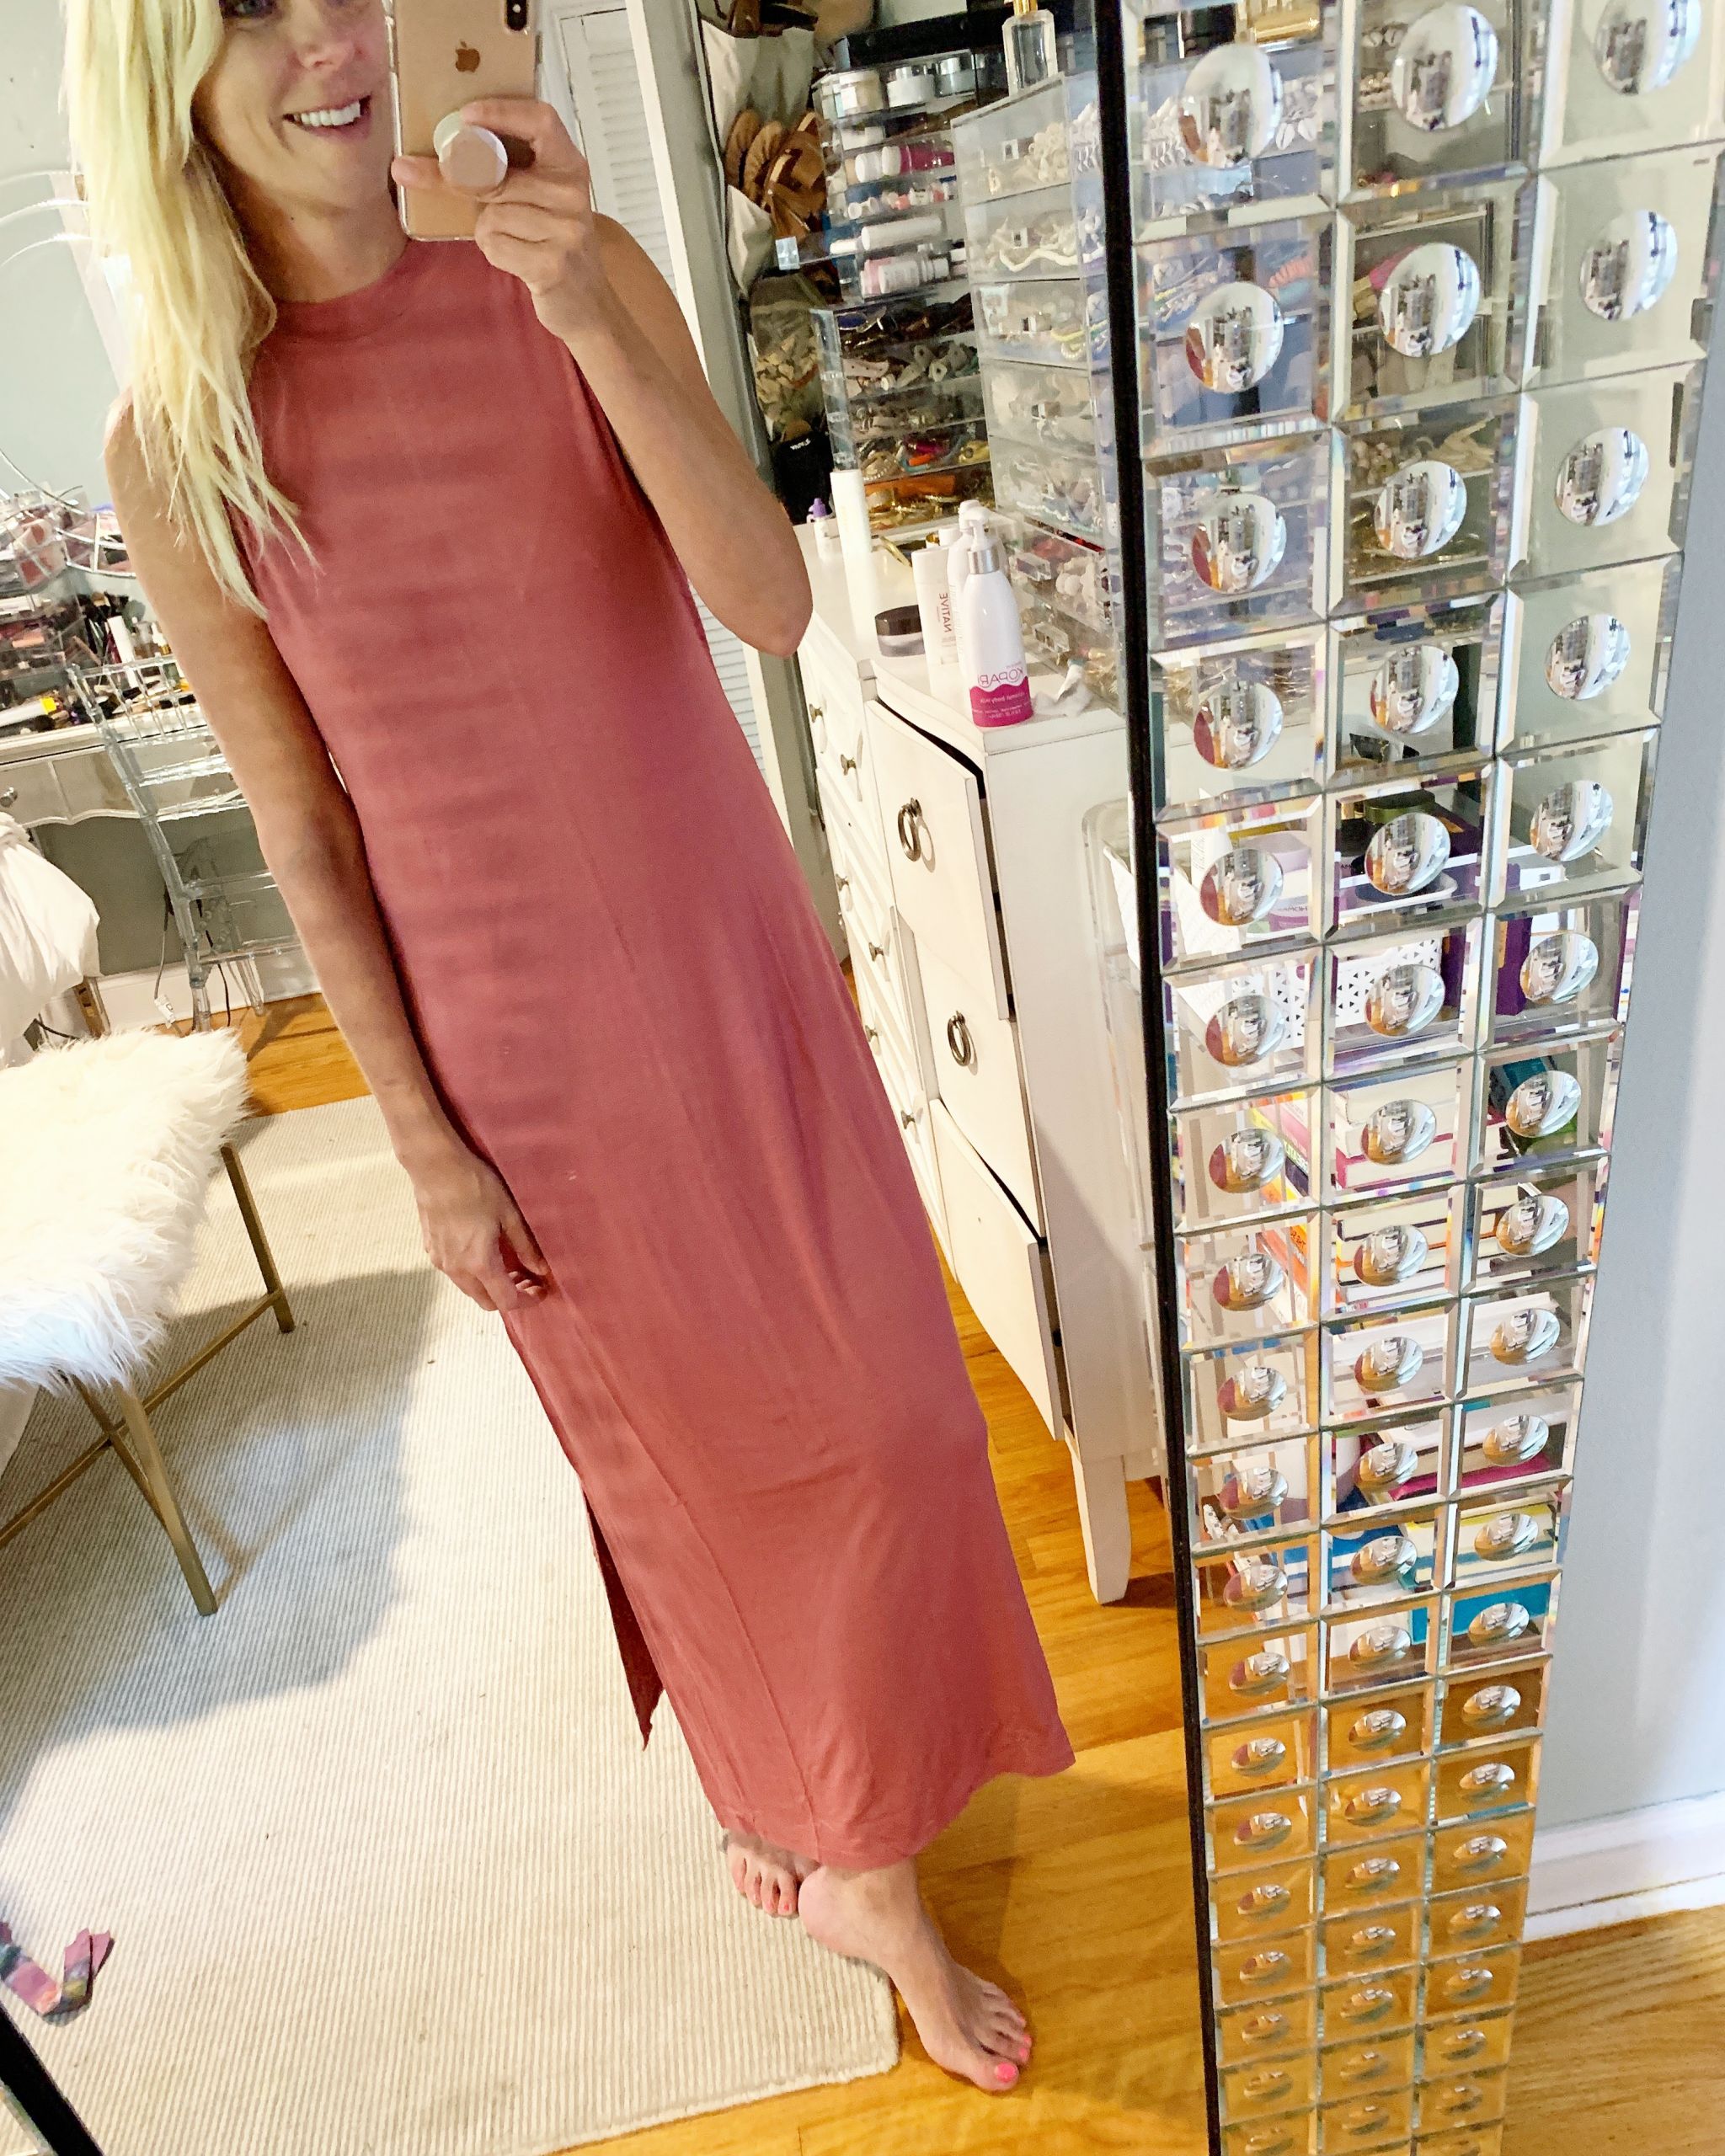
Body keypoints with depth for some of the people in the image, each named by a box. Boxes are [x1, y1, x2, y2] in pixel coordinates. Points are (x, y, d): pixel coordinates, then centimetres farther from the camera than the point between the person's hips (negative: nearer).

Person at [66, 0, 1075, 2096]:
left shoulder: (575, 282, -2)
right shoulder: (175, 447, -5)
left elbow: (772, 607, -12)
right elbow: (303, 831, -5)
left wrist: (592, 319, -24)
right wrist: (422, 1140, -4)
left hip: (732, 959, 2)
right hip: (518, 1034, -2)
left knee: (861, 1396, 14)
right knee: (667, 1443, 16)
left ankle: (857, 1854, 47)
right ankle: (777, 1790, 50)